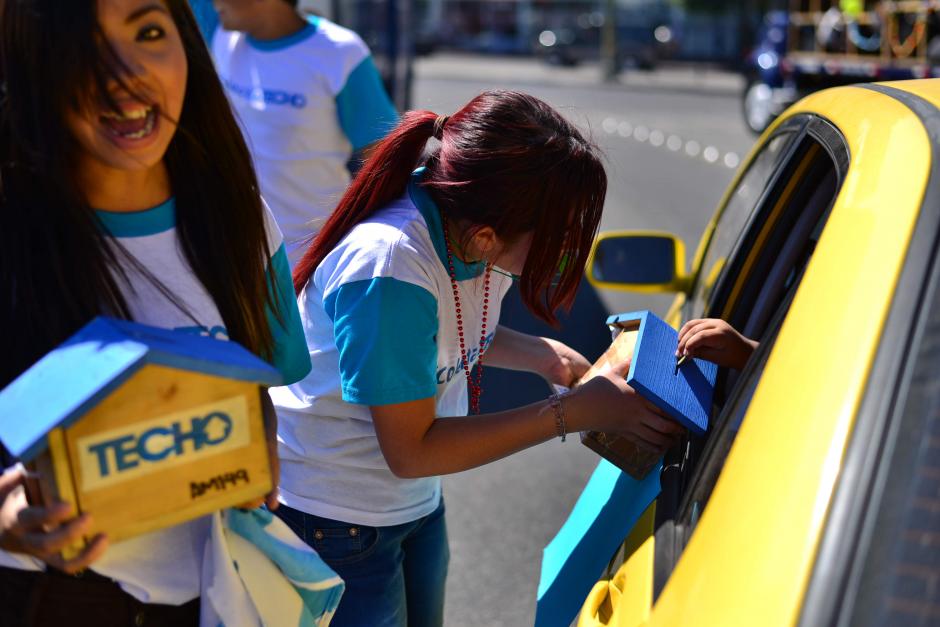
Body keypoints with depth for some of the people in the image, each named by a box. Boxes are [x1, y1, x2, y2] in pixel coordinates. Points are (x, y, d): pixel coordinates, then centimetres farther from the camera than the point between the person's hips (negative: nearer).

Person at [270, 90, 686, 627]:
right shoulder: (390, 269, -33)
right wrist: (574, 413, -25)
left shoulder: (468, 229, -12)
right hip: (333, 521, -7)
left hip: (417, 503, 7)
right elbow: (410, 450, -25)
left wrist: (542, 356, -9)